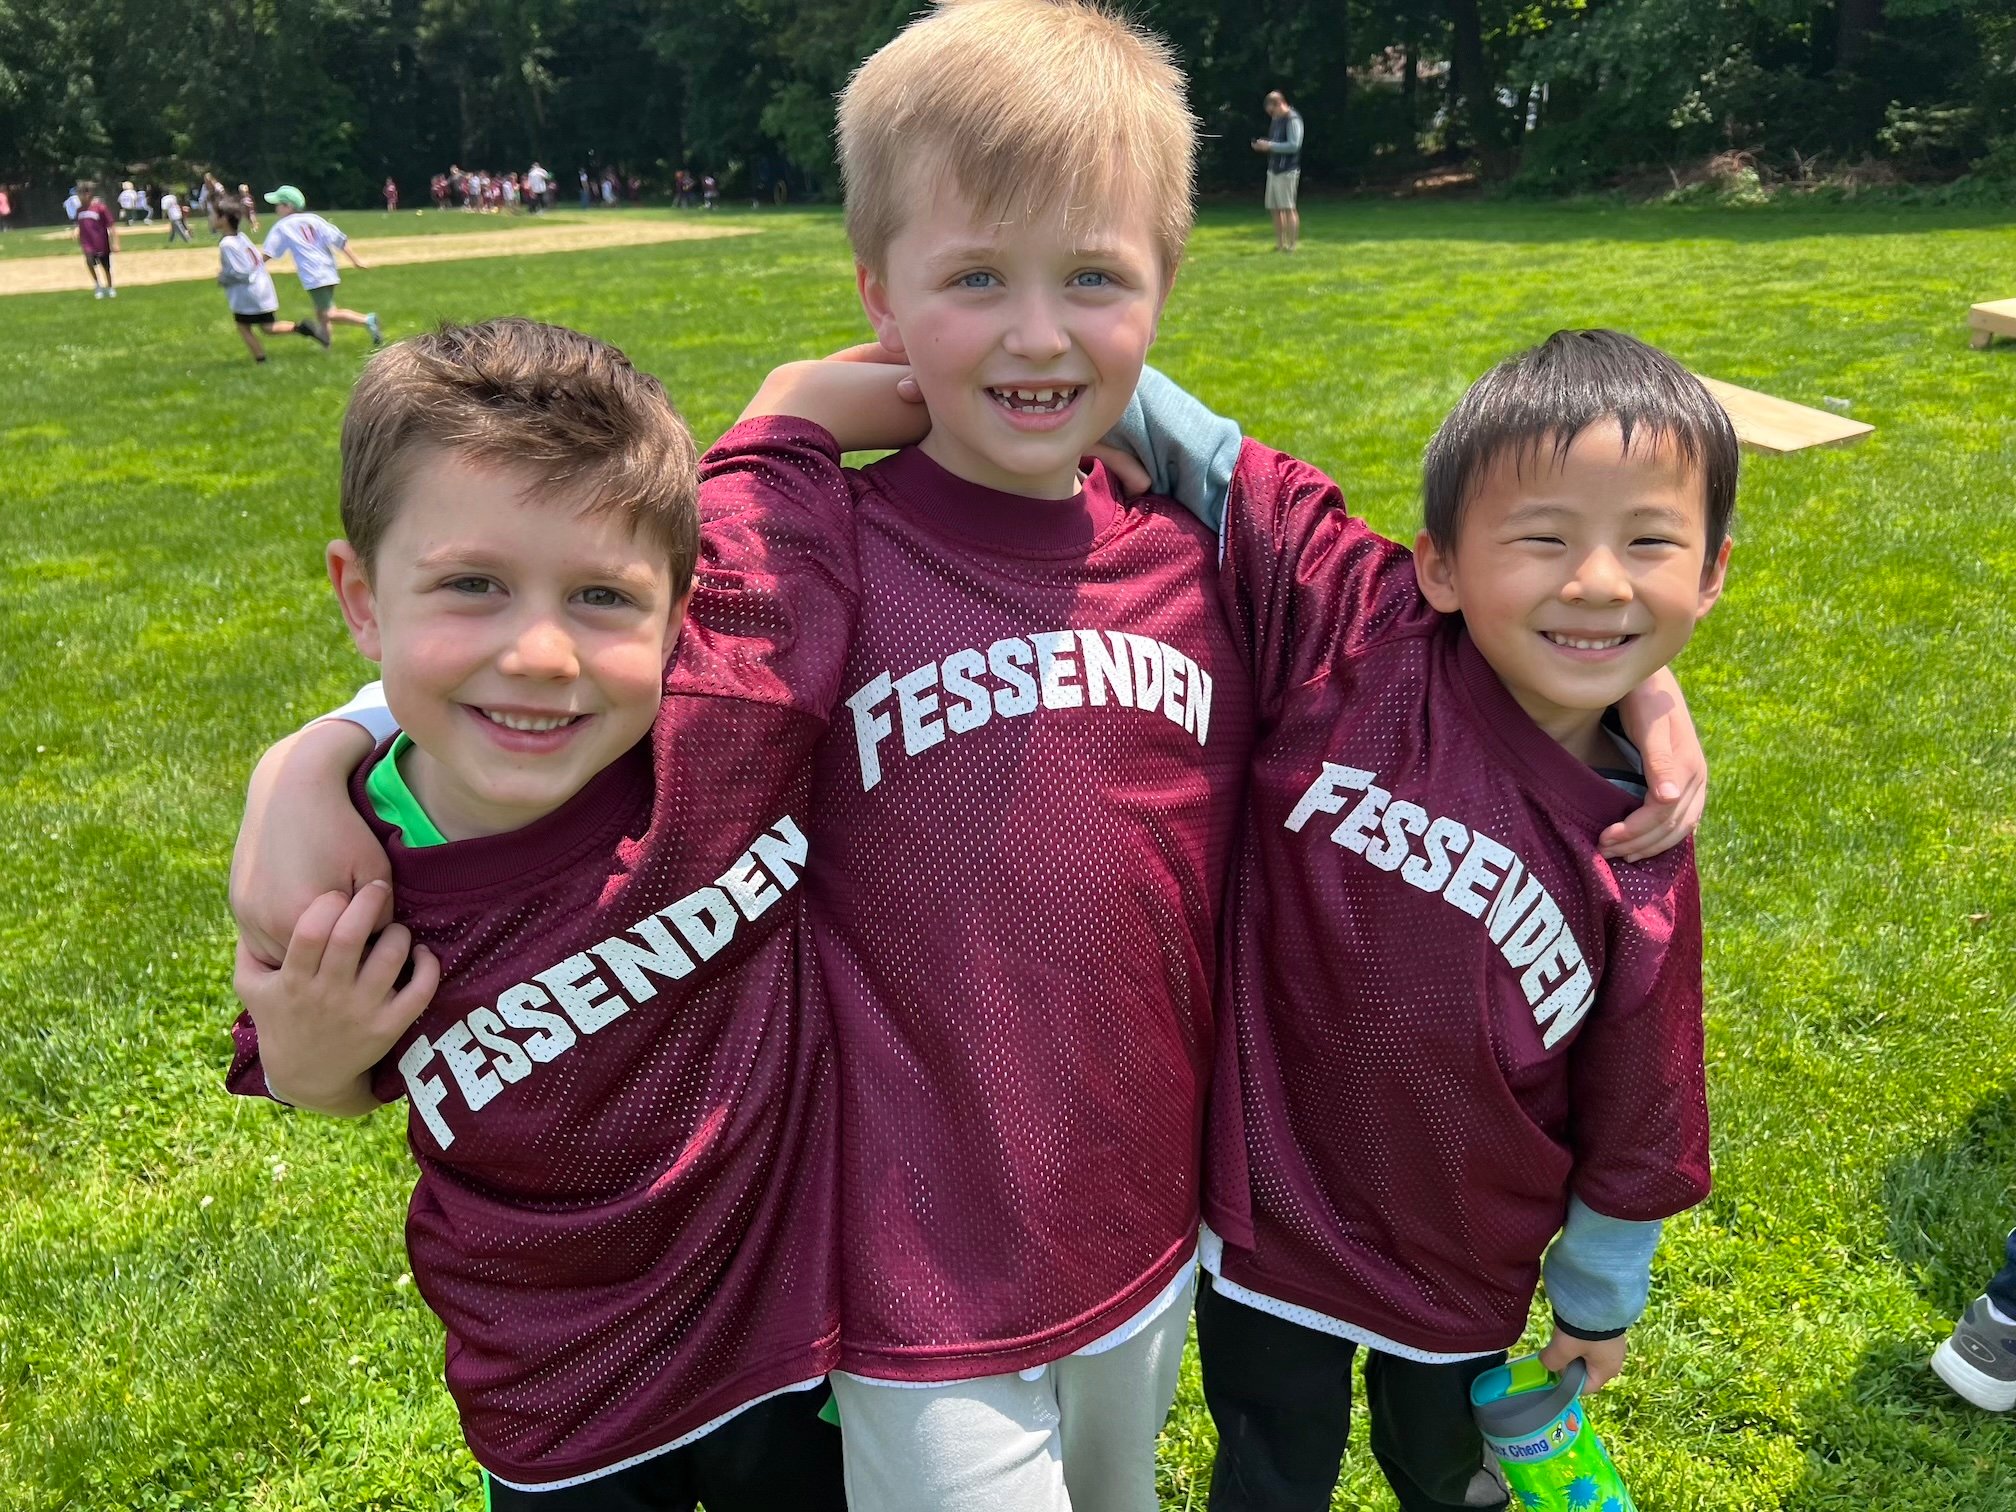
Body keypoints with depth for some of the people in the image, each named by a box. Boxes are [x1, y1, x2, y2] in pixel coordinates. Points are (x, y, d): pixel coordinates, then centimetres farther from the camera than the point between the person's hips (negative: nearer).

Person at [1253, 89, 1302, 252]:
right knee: (1275, 208, 9)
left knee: (1288, 208, -6)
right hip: (1273, 169, 9)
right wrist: (1262, 145, 5)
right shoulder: (1276, 120, 16)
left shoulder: (1292, 119, -11)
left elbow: (1294, 145, -19)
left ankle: (1291, 245, -2)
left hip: (1287, 170, -9)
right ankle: (1279, 244, 16)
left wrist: (1270, 146, -17)